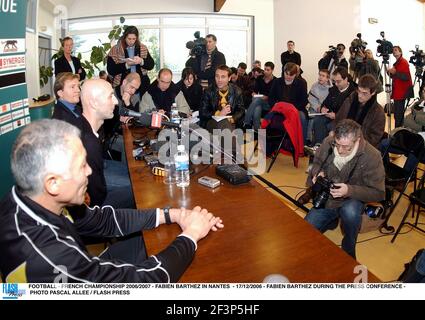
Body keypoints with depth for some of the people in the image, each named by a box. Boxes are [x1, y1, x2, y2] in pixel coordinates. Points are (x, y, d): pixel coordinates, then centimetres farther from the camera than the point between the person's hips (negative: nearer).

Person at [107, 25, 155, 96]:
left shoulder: (143, 48, 6)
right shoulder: (115, 50, -2)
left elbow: (151, 65, 4)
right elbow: (110, 70, -8)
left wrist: (141, 61, -16)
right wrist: (126, 65, -20)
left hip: (141, 86, 2)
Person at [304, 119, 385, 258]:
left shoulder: (372, 156, -23)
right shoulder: (328, 142, -13)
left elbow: (378, 193, -18)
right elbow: (316, 162, 8)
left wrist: (350, 190, -32)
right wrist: (318, 172, -15)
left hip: (352, 199, -3)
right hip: (326, 198, 4)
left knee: (350, 212, -39)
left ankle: (348, 252, -9)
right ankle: (332, 221, 26)